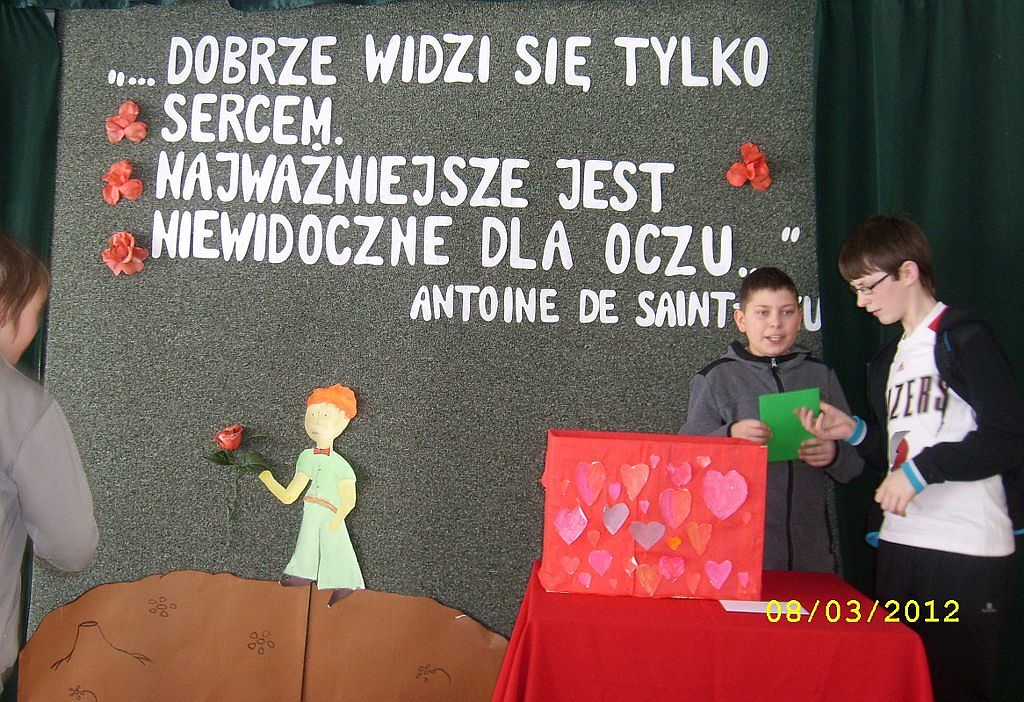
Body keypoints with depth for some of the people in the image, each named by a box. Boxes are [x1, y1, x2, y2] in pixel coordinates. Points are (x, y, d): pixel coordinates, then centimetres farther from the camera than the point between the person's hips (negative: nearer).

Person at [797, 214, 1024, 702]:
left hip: (967, 551, -8)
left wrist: (921, 470, -18)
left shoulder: (964, 337, -7)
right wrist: (855, 432, 4)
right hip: (900, 543, 8)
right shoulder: (886, 359, 18)